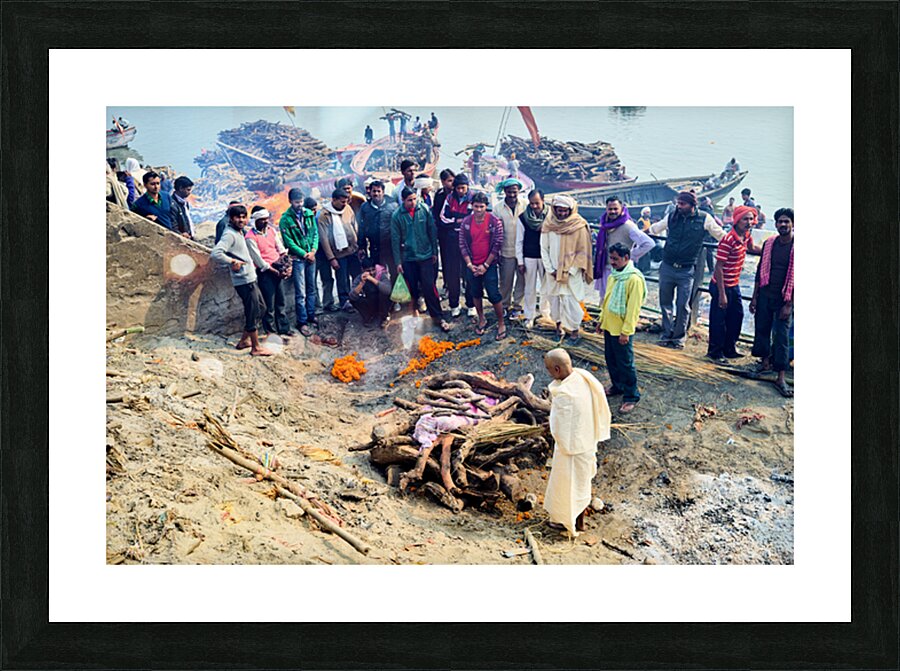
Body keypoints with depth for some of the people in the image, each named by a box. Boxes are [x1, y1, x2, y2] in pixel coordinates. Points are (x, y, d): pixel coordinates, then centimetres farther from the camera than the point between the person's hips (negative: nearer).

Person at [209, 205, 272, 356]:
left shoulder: (239, 232, 14)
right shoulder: (229, 234, -15)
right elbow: (215, 254, -27)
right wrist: (233, 262, -19)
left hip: (250, 278, 10)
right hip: (244, 280, -10)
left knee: (260, 308, 17)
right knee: (252, 313, -3)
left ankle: (244, 340, 26)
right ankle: (256, 348, 7)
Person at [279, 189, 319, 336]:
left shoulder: (309, 214, 4)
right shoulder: (285, 219, -10)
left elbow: (315, 233, 6)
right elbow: (289, 241, -11)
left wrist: (313, 250, -8)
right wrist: (304, 254, -12)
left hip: (311, 256, 5)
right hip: (297, 258, -5)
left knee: (311, 289, 14)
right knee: (300, 292, -3)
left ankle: (311, 316, 28)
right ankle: (301, 322, 5)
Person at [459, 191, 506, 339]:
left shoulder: (495, 222, -9)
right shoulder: (466, 223, -1)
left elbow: (497, 245, -9)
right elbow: (462, 245, 3)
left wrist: (485, 265, -10)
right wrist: (469, 264, -6)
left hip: (489, 265, -3)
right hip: (472, 265, 3)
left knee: (494, 295, -4)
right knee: (476, 293, 14)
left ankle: (501, 324, 10)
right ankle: (481, 320, 31)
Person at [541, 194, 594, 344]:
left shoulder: (579, 226, -10)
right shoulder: (548, 224, -3)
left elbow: (582, 251, -6)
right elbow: (544, 249, 3)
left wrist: (570, 270, -12)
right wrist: (550, 269, -4)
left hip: (571, 272, -3)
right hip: (553, 271, 3)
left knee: (570, 301, -7)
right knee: (554, 298, 10)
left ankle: (574, 329, 8)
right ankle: (558, 324, 30)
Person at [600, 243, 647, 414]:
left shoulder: (634, 279, -20)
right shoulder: (614, 275, 7)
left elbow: (633, 307, -21)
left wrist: (625, 331, -21)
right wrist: (602, 318, 20)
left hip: (622, 330, -8)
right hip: (609, 326, 8)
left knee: (625, 363, 1)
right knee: (610, 359, 20)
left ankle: (631, 396, 11)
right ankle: (617, 386, 38)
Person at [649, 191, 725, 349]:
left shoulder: (704, 219, -4)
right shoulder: (671, 217, 3)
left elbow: (722, 236, 8)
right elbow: (653, 229, 21)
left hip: (686, 270, -3)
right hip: (667, 267, 3)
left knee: (683, 306, 1)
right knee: (665, 303, 9)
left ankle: (679, 337, 15)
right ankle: (666, 334, 21)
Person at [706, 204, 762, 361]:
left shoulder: (746, 235, 1)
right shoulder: (728, 240, -25)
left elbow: (752, 248, 27)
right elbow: (719, 268, -24)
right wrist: (722, 294, -24)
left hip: (734, 285, 9)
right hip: (722, 286, -9)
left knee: (737, 316, 19)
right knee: (719, 320, 3)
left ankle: (730, 349, 35)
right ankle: (715, 352, 19)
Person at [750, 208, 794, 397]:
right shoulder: (769, 243, 4)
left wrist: (789, 304, -12)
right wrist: (754, 297, 8)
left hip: (784, 300, -4)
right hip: (765, 295, 4)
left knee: (782, 337, -4)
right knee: (762, 330, 11)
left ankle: (780, 378, -2)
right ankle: (764, 361, 33)